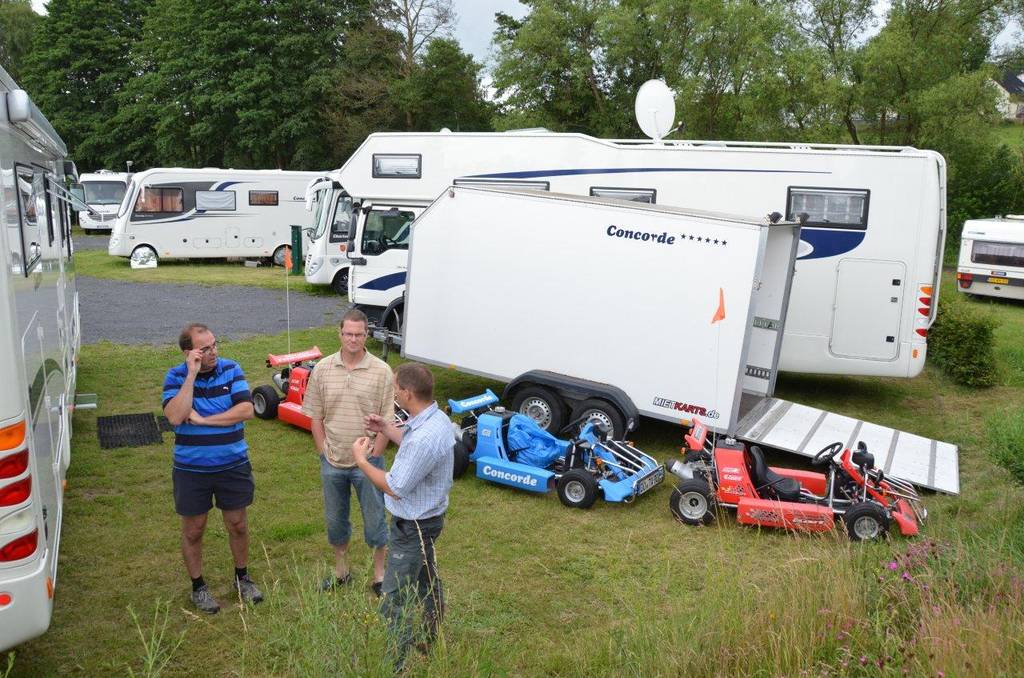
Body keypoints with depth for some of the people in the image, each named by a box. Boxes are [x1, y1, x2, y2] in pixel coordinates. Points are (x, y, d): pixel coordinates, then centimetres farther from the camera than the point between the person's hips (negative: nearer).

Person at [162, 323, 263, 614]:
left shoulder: (231, 369, -6)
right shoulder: (175, 377, -8)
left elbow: (246, 410, -16)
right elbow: (175, 417, -24)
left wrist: (202, 419, -19)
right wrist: (192, 374, -25)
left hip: (233, 466, 1)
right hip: (191, 470, -1)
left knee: (238, 524, 14)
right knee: (193, 530, 12)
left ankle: (242, 577, 34)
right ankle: (198, 586, 31)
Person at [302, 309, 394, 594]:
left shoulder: (381, 371, -10)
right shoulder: (323, 369, -2)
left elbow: (387, 421, -7)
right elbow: (315, 416, 3)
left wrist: (372, 457, -9)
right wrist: (324, 453, -1)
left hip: (367, 463, -2)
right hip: (333, 462, 3)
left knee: (375, 520, 8)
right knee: (335, 520, 17)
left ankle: (379, 575, 26)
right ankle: (341, 571, 36)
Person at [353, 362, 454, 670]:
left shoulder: (424, 438, -35)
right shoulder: (435, 417, -3)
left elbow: (394, 488, -25)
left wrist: (361, 460, -13)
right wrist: (387, 429, 9)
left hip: (413, 526, -10)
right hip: (427, 516, 10)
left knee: (395, 601, 2)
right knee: (427, 582, 26)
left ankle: (393, 665, 14)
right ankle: (434, 642, 44)